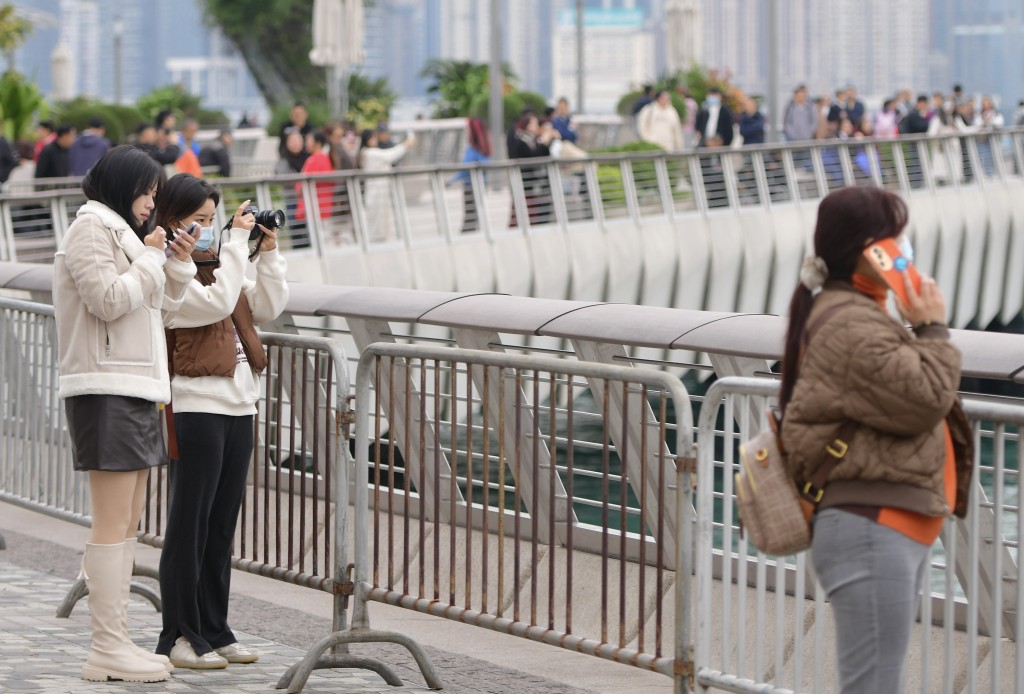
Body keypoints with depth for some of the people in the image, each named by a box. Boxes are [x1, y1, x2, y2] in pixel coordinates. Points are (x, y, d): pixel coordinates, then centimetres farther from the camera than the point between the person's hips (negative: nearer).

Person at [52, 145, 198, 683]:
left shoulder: (122, 232, 25)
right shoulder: (90, 228, -6)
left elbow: (159, 306, 24)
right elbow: (109, 300, -18)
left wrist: (178, 264, 10)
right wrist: (151, 257, -8)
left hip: (136, 388, 10)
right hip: (106, 390, -10)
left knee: (127, 524, 9)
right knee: (112, 523, -11)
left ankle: (116, 643, 12)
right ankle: (107, 650, -11)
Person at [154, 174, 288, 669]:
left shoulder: (214, 263, 18)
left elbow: (268, 308, 18)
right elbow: (215, 303, -22)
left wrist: (268, 254, 7)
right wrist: (237, 242, -17)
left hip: (238, 406, 8)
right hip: (196, 408, -8)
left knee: (222, 526, 11)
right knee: (190, 525, -3)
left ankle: (214, 631, 18)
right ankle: (179, 637, 3)